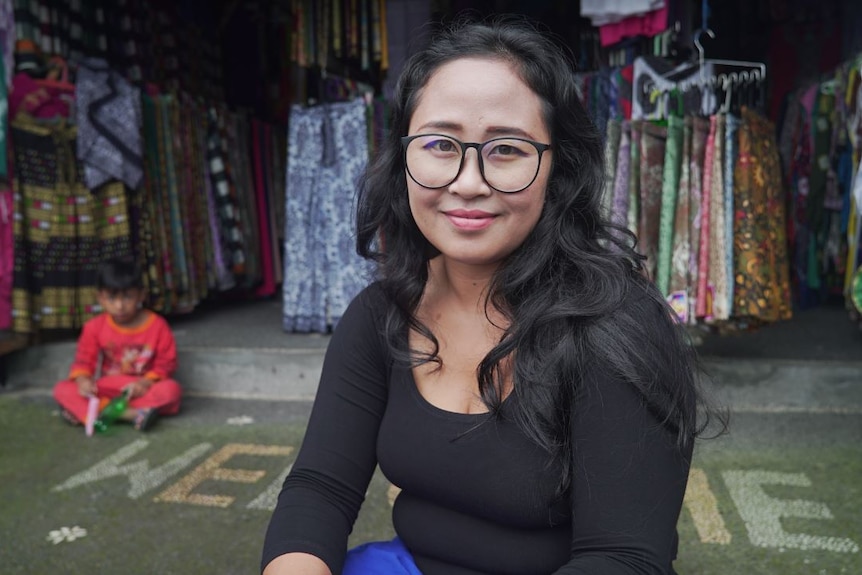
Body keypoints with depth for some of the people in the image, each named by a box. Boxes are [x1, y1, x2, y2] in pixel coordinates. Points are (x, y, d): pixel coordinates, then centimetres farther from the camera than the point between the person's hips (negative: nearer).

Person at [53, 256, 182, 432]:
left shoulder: (157, 325, -8)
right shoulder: (95, 326, -3)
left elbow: (166, 363, -6)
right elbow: (84, 359, 0)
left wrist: (146, 382, -22)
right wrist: (82, 379, -22)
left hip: (140, 389, -2)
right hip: (106, 388, 2)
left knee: (171, 389, -33)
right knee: (62, 389, -21)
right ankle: (131, 414, -38)